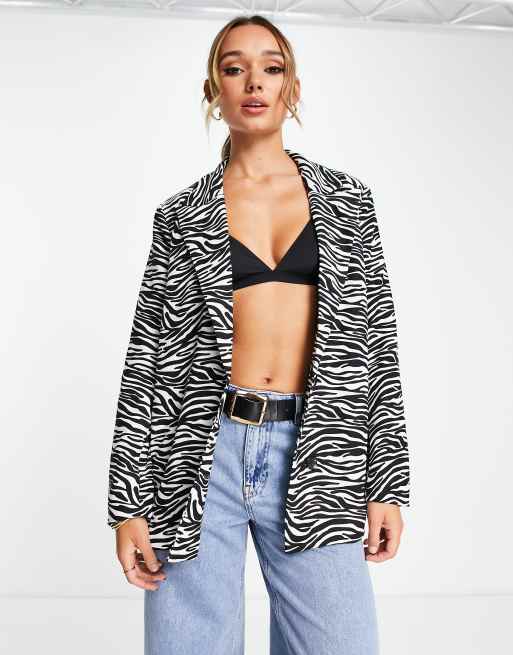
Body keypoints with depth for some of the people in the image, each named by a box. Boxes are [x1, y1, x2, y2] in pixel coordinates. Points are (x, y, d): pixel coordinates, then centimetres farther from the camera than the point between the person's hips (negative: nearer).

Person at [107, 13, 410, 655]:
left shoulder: (346, 198, 11)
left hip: (314, 458, 1)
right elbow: (147, 358, 6)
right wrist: (129, 501, 0)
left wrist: (388, 482, 2)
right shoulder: (182, 215, 8)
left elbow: (377, 339, 9)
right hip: (200, 456, 0)